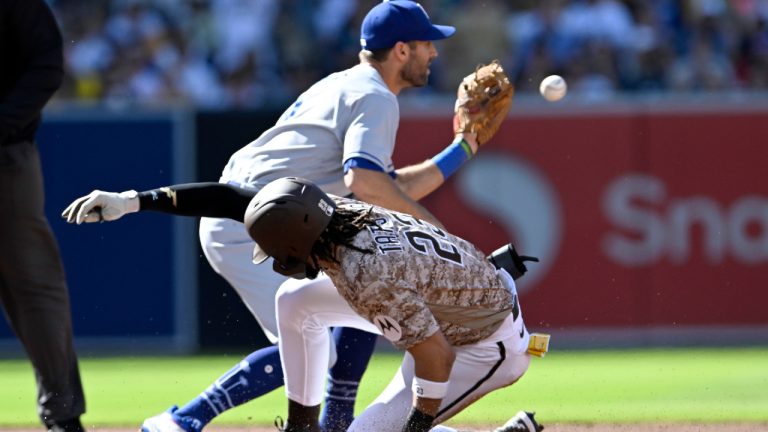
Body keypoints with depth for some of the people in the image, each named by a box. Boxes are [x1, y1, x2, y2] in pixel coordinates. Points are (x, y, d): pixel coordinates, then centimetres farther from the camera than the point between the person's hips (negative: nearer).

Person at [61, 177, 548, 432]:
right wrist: (131, 201, -9)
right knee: (297, 301, 5)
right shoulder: (329, 212, -14)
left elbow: (436, 354, -32)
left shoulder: (366, 278, -37)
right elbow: (231, 198, -8)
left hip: (486, 343, -9)